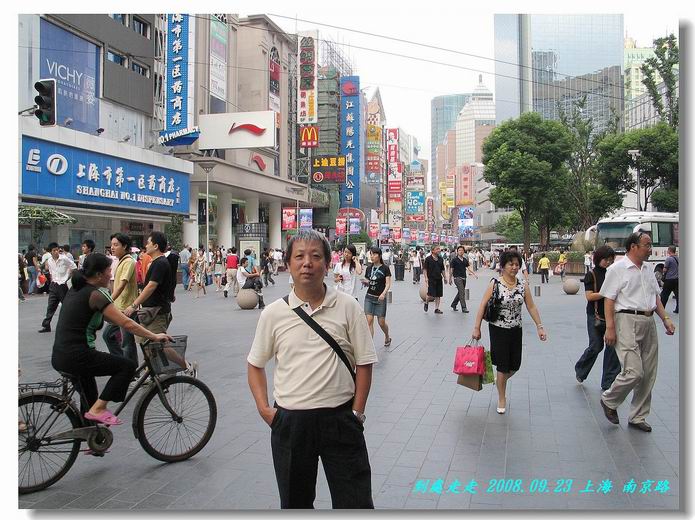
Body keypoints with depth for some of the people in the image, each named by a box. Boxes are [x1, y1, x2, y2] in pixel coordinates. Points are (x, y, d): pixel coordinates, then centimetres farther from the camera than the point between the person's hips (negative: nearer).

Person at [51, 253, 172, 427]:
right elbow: (126, 324, -15)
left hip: (59, 357, 10)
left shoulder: (75, 290, 13)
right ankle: (98, 409, -1)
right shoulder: (96, 294, -14)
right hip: (76, 356, -9)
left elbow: (106, 316, 25)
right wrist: (154, 336, -8)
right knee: (128, 366, -3)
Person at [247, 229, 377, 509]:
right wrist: (264, 409, 0)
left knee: (356, 502, 6)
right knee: (295, 502, 18)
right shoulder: (273, 313, -1)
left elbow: (364, 363, 0)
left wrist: (357, 412, -4)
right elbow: (255, 364, 10)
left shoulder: (347, 307, -5)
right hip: (290, 421, 2)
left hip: (340, 419, -1)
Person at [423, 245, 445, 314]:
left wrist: (444, 277, 13)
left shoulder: (440, 259, 11)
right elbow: (425, 269, -5)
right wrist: (426, 277, -14)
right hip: (431, 279, -5)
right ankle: (426, 303, 21)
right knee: (431, 294, -9)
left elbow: (442, 269, 18)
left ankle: (436, 309, 11)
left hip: (439, 279, 5)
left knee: (438, 295, 4)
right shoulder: (428, 259, -5)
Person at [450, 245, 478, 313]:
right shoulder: (454, 260, -4)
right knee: (462, 292, -13)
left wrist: (474, 274, -9)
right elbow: (451, 270, -1)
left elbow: (468, 268, 7)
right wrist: (450, 279, 0)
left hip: (463, 278, 6)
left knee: (460, 292, 13)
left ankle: (453, 304, 29)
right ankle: (463, 307, -11)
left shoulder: (465, 260, 12)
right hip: (457, 278, -6)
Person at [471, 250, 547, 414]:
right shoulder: (495, 284, -11)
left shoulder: (523, 286, 0)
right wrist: (476, 328, -11)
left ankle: (500, 382, 42)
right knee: (503, 365, 1)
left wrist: (539, 327, -1)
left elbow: (531, 307, 5)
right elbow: (483, 306, -10)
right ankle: (501, 399, 21)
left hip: (516, 330, 4)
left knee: (515, 365, 9)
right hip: (498, 330, -4)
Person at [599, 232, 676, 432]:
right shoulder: (617, 269, -7)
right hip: (628, 321, -8)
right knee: (634, 372, -13)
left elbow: (655, 296, 22)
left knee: (648, 375, 9)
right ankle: (608, 401, 12)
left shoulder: (647, 270, 15)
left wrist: (665, 318, 9)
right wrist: (610, 328, -15)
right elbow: (609, 300, -10)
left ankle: (637, 417, 22)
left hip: (649, 323, 8)